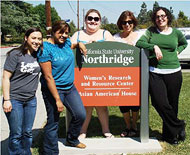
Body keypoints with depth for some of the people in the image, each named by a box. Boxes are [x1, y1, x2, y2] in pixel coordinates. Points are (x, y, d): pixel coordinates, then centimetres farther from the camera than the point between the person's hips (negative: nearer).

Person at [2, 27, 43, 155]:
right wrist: (6, 100, -14)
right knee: (16, 134, 1)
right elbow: (6, 77, -10)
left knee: (28, 133, 14)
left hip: (31, 100, 5)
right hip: (14, 100, -5)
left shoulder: (39, 55, 4)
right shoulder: (15, 55, -11)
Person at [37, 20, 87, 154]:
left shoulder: (66, 42, 4)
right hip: (53, 89, -7)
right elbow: (48, 77, -20)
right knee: (53, 122, 1)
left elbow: (73, 45, 33)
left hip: (70, 87, 8)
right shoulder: (46, 49, -17)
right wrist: (57, 99, -21)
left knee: (80, 115, 10)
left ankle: (72, 140, 37)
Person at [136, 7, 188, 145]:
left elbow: (184, 43, 30)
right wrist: (154, 46, -18)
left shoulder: (176, 33, 12)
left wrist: (177, 51, 12)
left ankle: (169, 134, 22)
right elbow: (139, 43, -6)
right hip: (155, 73, -1)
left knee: (172, 104, 5)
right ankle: (179, 126, 8)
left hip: (173, 72, 2)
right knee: (160, 102, -14)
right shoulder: (151, 31, 8)